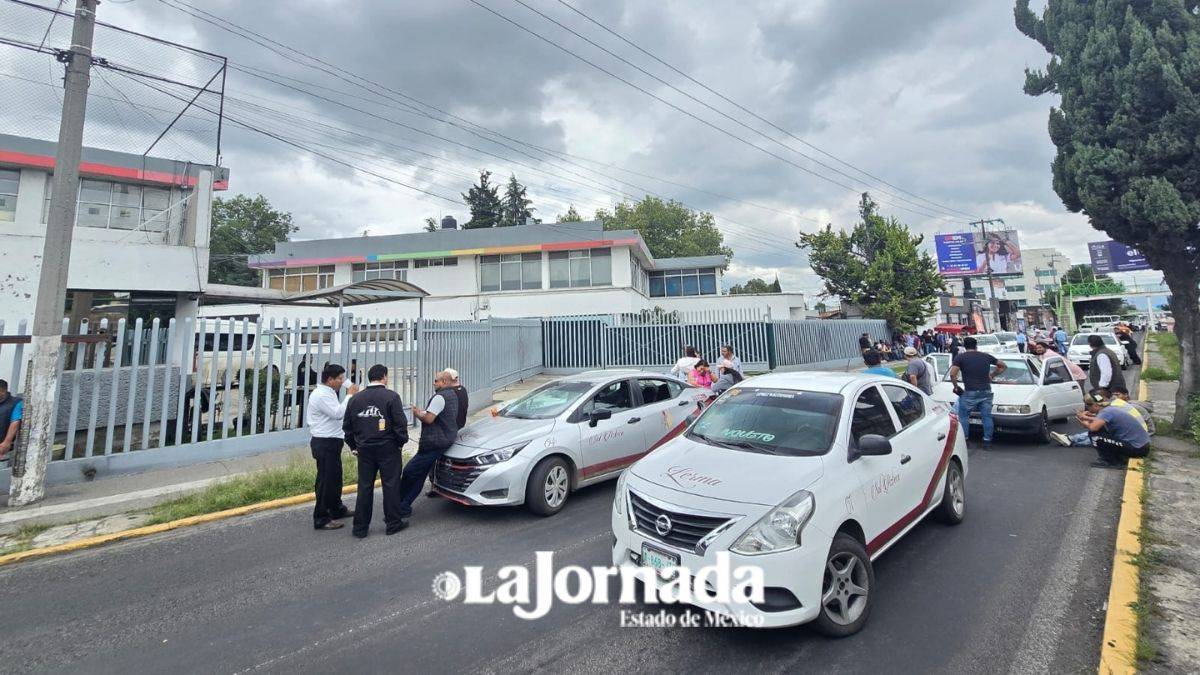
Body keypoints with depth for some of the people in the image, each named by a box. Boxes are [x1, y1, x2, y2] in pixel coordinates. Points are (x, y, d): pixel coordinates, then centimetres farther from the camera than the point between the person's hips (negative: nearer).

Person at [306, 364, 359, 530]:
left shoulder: (328, 393, 15)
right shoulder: (321, 395, -18)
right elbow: (338, 413, -25)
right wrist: (349, 395, -18)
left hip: (331, 443, 11)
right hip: (325, 444, -11)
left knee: (335, 477, 21)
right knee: (325, 480, -4)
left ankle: (337, 509, 36)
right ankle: (321, 519, 4)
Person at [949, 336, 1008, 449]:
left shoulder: (960, 357, -3)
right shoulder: (986, 356, 11)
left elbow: (952, 374, -15)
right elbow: (1003, 366, 22)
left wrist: (956, 386, -2)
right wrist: (992, 375, 24)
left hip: (970, 393, -4)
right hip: (986, 392, 4)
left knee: (963, 416, 6)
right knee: (987, 416, 10)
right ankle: (987, 442, 14)